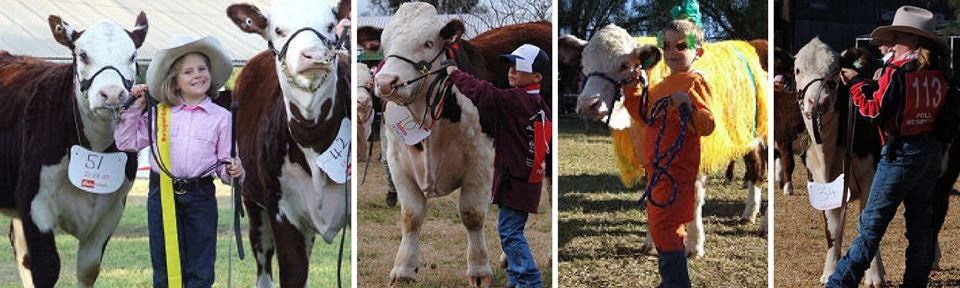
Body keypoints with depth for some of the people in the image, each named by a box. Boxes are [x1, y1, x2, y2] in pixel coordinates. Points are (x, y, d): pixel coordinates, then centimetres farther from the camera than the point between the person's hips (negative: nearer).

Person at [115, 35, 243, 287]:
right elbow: (126, 142, 7)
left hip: (201, 197, -1)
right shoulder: (159, 114, 5)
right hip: (161, 194, 1)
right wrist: (135, 107, 4)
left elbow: (225, 163, 4)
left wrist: (232, 171, -17)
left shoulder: (221, 117, 3)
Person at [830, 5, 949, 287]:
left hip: (902, 151, -7)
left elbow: (875, 111, -14)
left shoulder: (897, 72, -16)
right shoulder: (937, 72, 5)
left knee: (873, 221, -3)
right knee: (920, 219, 13)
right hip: (932, 152, 7)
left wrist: (856, 83, -1)